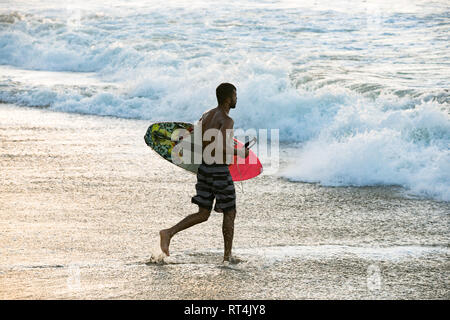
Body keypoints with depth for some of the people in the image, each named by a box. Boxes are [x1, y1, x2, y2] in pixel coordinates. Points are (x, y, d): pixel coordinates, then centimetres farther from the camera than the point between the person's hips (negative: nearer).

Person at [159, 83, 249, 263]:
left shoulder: (207, 115, 9)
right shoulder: (227, 121, -16)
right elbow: (220, 147, -28)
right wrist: (240, 153, -12)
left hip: (204, 168, 7)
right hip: (220, 172, -7)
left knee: (203, 215, 12)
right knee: (229, 213, 9)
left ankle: (169, 233, -5)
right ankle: (227, 255, 15)